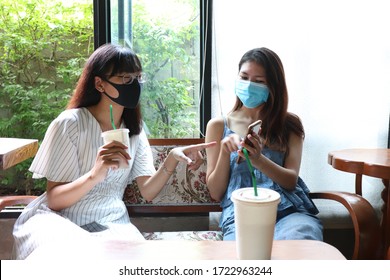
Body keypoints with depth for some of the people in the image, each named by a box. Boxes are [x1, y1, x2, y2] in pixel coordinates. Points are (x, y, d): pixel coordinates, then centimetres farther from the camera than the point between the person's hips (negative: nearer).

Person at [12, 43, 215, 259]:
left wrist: (171, 159, -21)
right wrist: (94, 175, -35)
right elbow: (54, 200, -15)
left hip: (111, 223, 5)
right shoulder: (70, 123, -12)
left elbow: (147, 191, -2)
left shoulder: (134, 129, 7)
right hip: (60, 220, -4)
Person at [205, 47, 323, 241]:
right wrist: (225, 151, -7)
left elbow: (291, 181, 2)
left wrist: (259, 160, -18)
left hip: (290, 210, 1)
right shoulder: (218, 126, 14)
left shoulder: (289, 124, 15)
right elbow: (215, 193, 11)